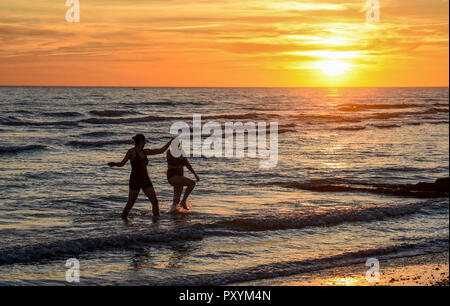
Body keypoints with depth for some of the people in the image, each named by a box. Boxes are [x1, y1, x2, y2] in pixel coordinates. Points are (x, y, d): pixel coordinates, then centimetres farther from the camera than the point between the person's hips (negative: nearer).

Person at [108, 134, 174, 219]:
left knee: (155, 201, -2)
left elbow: (161, 151, 19)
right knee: (130, 204, 0)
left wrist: (171, 141, 18)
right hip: (135, 180, -6)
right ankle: (123, 219, 16)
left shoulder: (145, 151, 13)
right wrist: (114, 164, -34)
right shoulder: (132, 151, -7)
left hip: (145, 180, 6)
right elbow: (122, 164, -12)